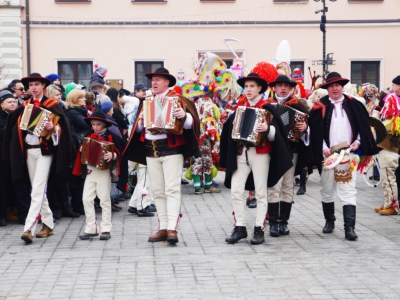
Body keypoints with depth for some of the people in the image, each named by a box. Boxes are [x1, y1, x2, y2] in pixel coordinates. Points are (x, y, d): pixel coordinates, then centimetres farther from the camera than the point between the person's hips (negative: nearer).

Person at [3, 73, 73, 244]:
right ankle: (48, 224, 22)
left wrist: (52, 128, -27)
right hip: (28, 150, 6)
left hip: (44, 150, -6)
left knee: (38, 189, -13)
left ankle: (29, 228, -20)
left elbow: (61, 126, -9)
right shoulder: (25, 106, 12)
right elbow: (18, 127, 20)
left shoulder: (52, 105, -3)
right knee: (38, 190, 11)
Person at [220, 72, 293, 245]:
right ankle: (240, 227, 8)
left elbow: (276, 133, -10)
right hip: (241, 152, 5)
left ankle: (259, 229, 6)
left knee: (261, 192, 1)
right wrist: (233, 124, 2)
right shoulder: (240, 106, 12)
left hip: (260, 152, -5)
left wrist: (267, 129, -29)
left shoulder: (266, 108, -3)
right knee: (236, 190, -1)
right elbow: (231, 127, 22)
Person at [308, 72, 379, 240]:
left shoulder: (353, 105, 7)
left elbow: (363, 126, 10)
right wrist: (323, 148, -11)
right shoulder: (321, 106, 3)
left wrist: (357, 142, -4)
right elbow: (315, 130, -1)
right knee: (327, 189, 10)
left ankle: (349, 227, -10)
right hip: (327, 154, 1)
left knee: (348, 190, -7)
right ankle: (329, 221, 27)